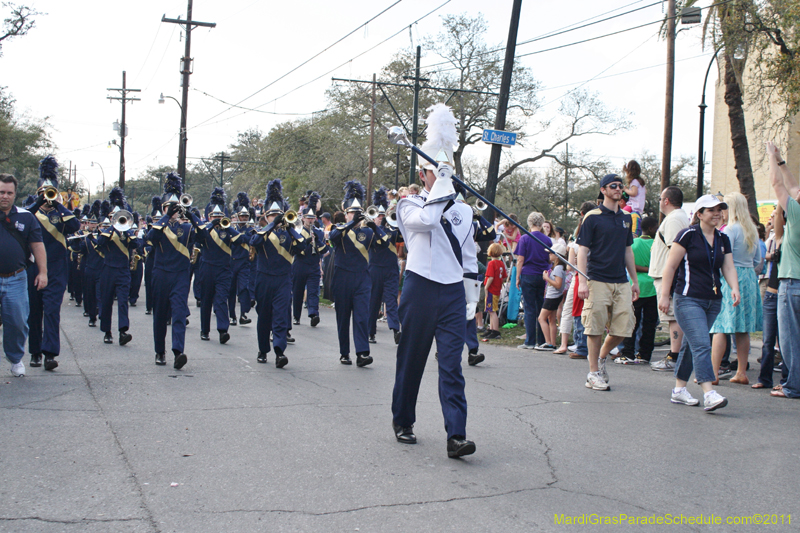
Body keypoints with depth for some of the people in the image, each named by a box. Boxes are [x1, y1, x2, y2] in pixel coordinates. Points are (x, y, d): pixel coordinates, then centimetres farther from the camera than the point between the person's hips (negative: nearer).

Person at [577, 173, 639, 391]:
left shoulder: (625, 218, 16)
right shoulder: (592, 217, -2)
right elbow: (582, 250, -5)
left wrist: (635, 281, 19)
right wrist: (583, 281, -14)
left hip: (621, 282, 6)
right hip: (597, 281, -5)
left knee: (624, 327, 1)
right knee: (595, 328, -3)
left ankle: (601, 358, 25)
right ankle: (594, 373, 7)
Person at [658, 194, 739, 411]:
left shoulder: (723, 239, 13)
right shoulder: (688, 235, -6)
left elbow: (728, 267, 7)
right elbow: (670, 266, -5)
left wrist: (734, 287, -13)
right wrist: (664, 295, -8)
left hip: (713, 301, 6)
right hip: (688, 299, -6)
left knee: (690, 345, 13)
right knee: (701, 345, -16)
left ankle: (679, 389, 21)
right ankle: (709, 394, -22)